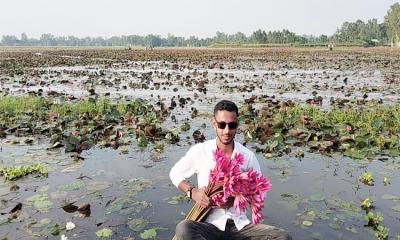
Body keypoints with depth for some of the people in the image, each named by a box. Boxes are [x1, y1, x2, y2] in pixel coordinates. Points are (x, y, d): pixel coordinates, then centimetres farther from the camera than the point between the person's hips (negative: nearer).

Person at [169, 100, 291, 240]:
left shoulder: (248, 156, 2)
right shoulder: (199, 151, -2)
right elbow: (175, 173, 12)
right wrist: (192, 191, -7)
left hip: (240, 225, 2)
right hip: (210, 225, -2)